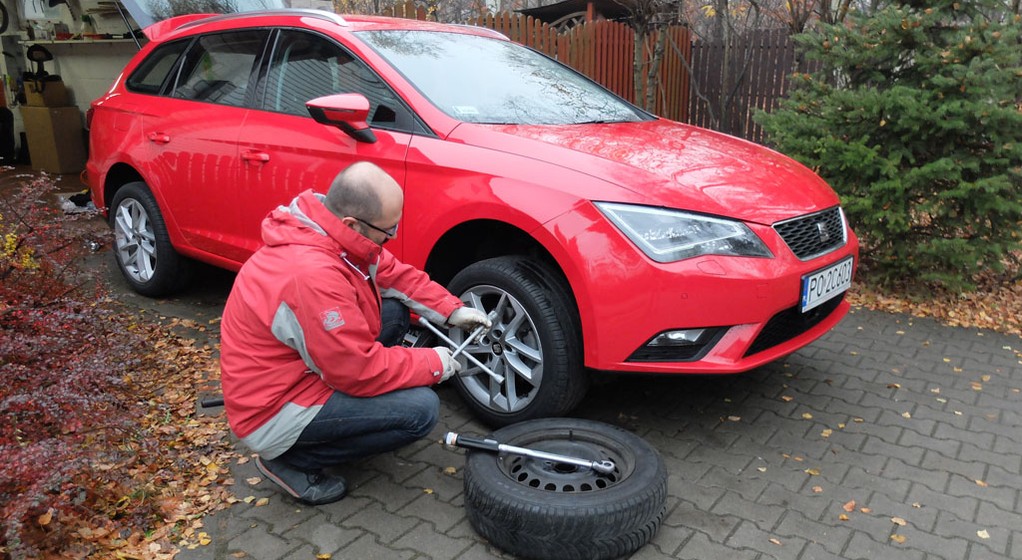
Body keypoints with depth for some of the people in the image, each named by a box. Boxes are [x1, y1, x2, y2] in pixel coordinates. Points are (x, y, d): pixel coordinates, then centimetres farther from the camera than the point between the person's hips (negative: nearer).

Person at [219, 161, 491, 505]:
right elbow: (361, 370, -27)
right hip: (270, 414, -9)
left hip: (294, 369, 9)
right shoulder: (313, 274, -34)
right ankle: (291, 460, -2)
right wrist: (434, 364, -13)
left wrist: (452, 311, 0)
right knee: (421, 409, -18)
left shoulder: (333, 232, -6)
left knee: (395, 310, 5)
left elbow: (394, 274, 10)